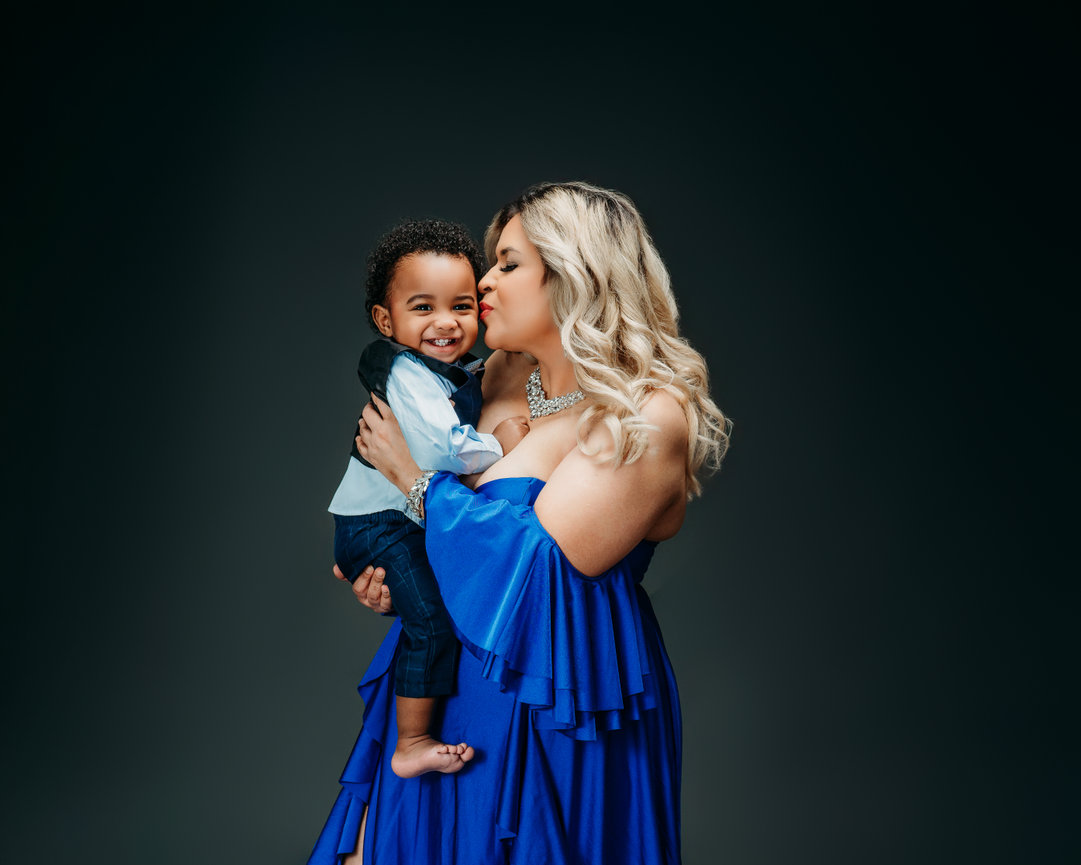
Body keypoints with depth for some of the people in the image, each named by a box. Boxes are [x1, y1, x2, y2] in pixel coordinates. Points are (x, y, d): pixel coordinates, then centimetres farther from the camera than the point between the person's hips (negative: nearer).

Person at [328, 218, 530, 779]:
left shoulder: (462, 373, 10)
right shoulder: (405, 374, -21)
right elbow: (442, 449, -32)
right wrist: (498, 445, -18)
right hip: (379, 525, -10)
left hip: (424, 519, 10)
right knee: (434, 617, -20)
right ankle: (411, 744, -7)